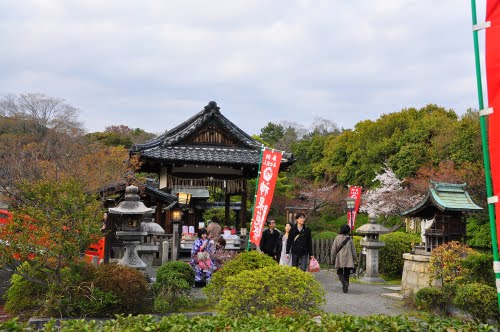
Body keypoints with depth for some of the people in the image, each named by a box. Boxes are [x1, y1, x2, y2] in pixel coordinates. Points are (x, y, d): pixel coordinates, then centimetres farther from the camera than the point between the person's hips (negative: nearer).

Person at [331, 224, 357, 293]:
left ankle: (345, 283, -17)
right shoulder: (349, 239, -2)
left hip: (339, 259, -1)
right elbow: (353, 249, 5)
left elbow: (334, 249, -1)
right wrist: (354, 258, 17)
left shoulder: (337, 238, -4)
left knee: (340, 272, 8)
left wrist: (333, 258, 8)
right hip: (348, 259, 1)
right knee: (346, 274, 11)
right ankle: (345, 287, 10)